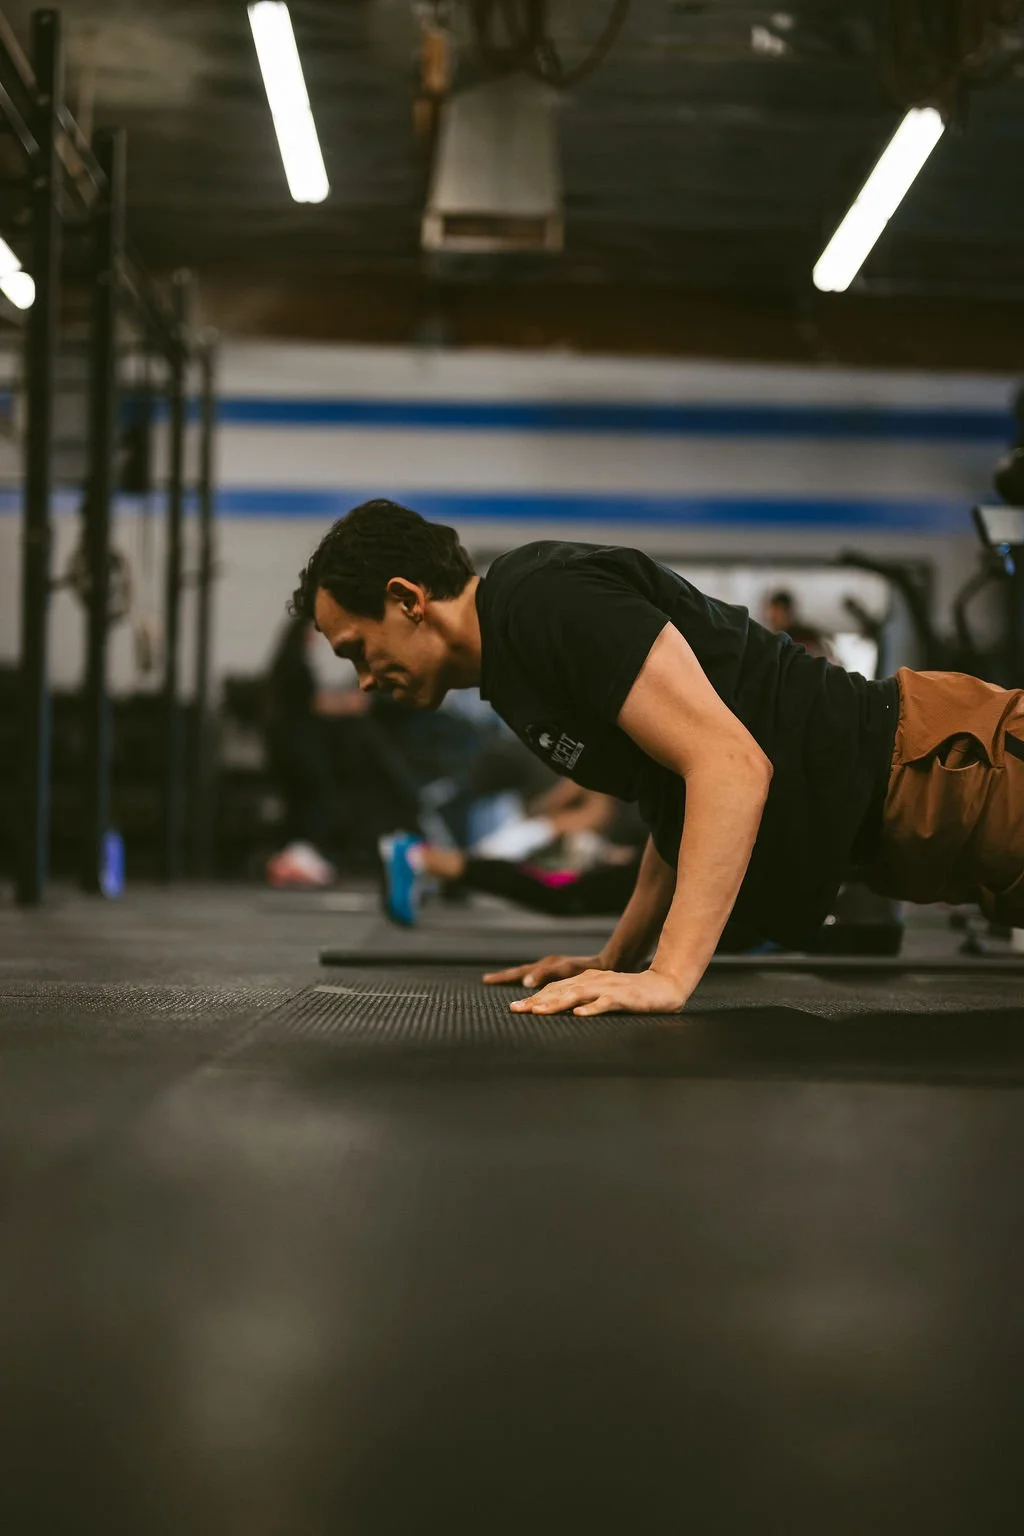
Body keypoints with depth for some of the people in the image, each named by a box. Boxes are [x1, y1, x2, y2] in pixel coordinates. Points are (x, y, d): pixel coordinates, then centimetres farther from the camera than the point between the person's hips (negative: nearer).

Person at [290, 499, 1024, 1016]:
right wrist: (618, 959, 18)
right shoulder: (518, 652, 17)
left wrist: (668, 976, -28)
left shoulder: (545, 602, -16)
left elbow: (730, 762, -25)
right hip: (880, 804, 9)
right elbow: (687, 799, 26)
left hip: (923, 767, -9)